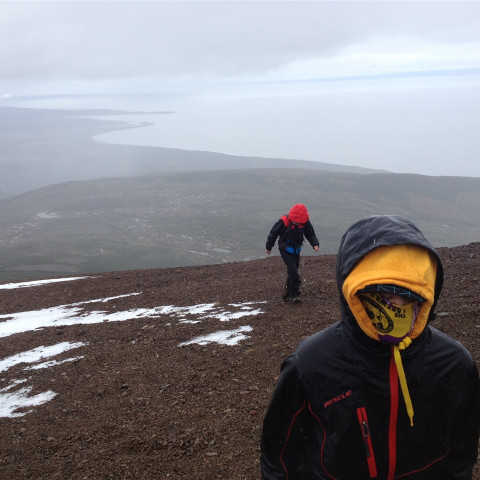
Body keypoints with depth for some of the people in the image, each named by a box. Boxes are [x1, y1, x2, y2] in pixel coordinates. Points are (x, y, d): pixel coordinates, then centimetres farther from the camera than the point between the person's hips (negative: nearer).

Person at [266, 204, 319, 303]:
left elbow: (311, 234, 2)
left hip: (296, 250, 5)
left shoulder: (305, 222, -8)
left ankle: (287, 293, 25)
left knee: (292, 271, 10)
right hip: (285, 249, -5)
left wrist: (315, 244, -17)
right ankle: (295, 294, -10)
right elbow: (273, 233, -9)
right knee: (293, 270, -18)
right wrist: (268, 247, 1)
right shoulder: (284, 221, -21)